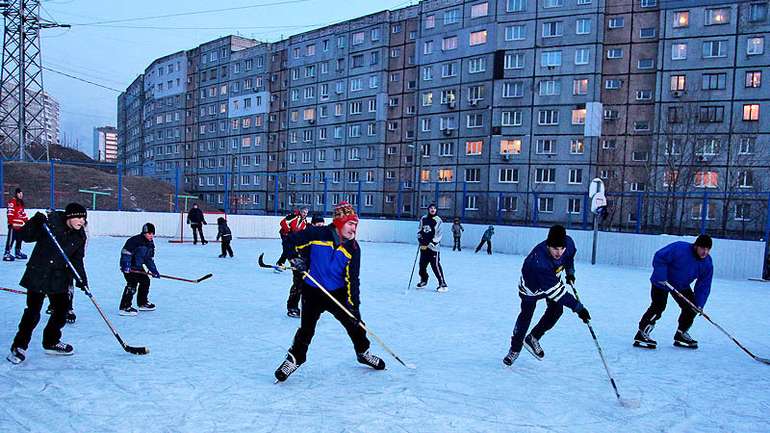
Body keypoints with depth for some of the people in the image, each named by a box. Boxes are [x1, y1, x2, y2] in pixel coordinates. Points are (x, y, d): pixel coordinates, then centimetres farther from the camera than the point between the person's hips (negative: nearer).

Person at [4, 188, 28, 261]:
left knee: (19, 239, 14)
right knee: (11, 239, -10)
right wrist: (11, 223, -20)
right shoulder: (12, 202, -9)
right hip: (14, 225, -8)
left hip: (20, 225, 9)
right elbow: (10, 213, -15)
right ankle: (7, 254, -9)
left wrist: (26, 221, 19)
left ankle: (18, 252, 24)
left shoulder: (21, 203, 18)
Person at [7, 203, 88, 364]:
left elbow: (77, 260, 5)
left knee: (61, 311, 10)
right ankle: (19, 346, 12)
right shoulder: (51, 221, -13)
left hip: (60, 278, 6)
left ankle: (51, 342, 29)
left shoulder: (80, 236, 2)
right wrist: (36, 222, -32)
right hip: (38, 275, -6)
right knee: (33, 312, -5)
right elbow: (26, 236, -14)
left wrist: (81, 278, -6)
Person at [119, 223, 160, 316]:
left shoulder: (150, 244, 6)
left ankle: (142, 303, 29)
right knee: (132, 283, -18)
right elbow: (125, 252, -24)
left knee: (145, 281, 13)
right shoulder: (135, 240, -21)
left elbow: (149, 259, 12)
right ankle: (124, 307, -16)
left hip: (138, 267, 9)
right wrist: (126, 265, -32)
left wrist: (154, 271, 5)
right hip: (128, 266, -9)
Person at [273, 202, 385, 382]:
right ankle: (294, 358, 18)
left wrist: (353, 304, -13)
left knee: (355, 323, 8)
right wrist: (295, 259, -19)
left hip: (339, 292, 3)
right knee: (307, 328, -5)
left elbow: (352, 278, -8)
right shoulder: (316, 234, -16)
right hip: (313, 291, -3)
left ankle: (363, 353, 33)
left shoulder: (353, 248, -7)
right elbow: (289, 241, -6)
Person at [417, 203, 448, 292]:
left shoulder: (438, 221, -5)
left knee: (435, 265, -12)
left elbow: (438, 235, -8)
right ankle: (424, 281, 34)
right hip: (423, 246, 5)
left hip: (433, 246, -5)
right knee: (422, 265, 11)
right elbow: (419, 231, 16)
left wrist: (430, 244, -15)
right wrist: (421, 240, 0)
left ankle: (443, 284, -6)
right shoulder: (423, 219, 9)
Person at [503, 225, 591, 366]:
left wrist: (570, 271, -3)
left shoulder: (569, 243, -28)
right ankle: (515, 349, 21)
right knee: (526, 315, 0)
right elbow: (556, 290, -43)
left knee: (556, 310, -8)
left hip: (553, 279, 5)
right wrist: (578, 307, -42)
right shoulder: (539, 260, -46)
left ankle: (533, 338, 14)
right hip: (532, 285, -5)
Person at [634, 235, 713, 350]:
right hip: (662, 281, -7)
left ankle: (681, 335, 23)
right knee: (658, 306, -18)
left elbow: (704, 285, -7)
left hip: (682, 286, 7)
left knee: (691, 307, 5)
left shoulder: (707, 264, -11)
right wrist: (661, 277, -30)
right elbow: (659, 257, -25)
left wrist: (699, 304, -16)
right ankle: (641, 335, -15)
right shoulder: (680, 248, -30)